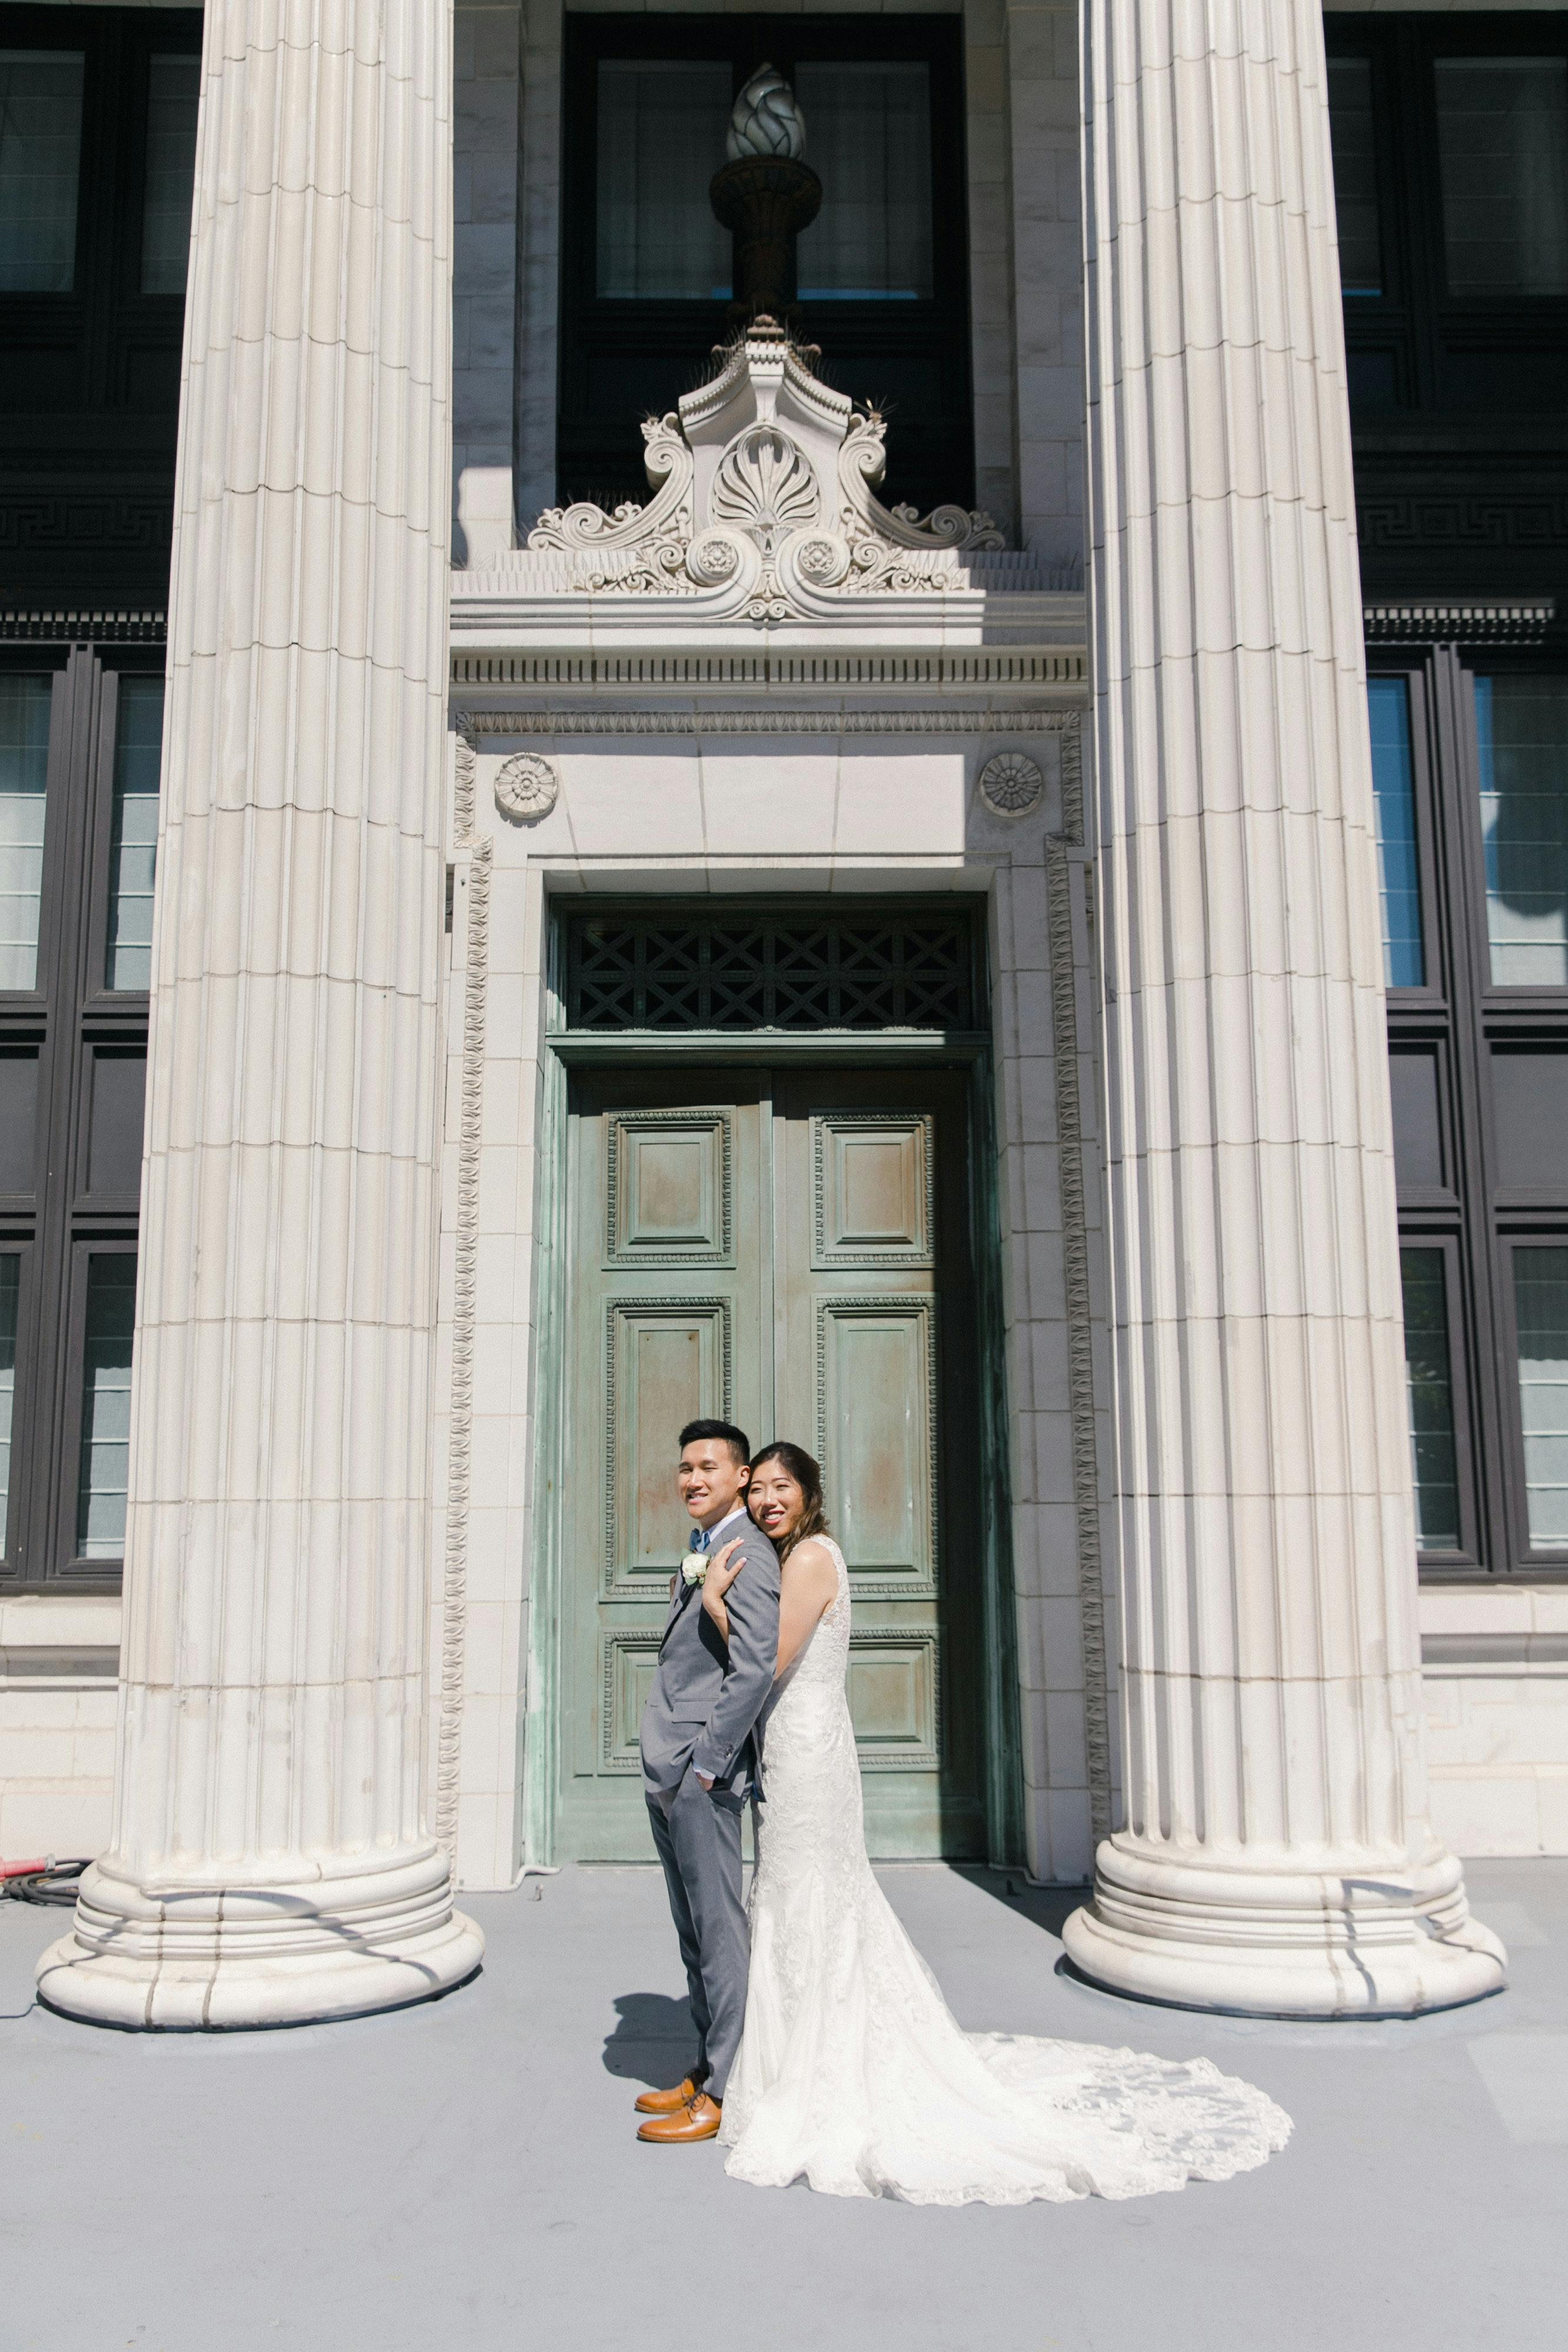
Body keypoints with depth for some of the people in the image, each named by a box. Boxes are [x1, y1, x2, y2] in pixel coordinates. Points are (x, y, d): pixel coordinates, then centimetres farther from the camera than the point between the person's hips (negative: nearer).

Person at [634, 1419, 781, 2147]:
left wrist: (706, 1765, -19)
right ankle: (707, 2069, 27)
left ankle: (726, 2093, 7)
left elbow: (755, 1669, -22)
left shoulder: (746, 1554, -14)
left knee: (718, 1928, -1)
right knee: (693, 1930, 16)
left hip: (704, 1770, -10)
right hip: (668, 1770, 10)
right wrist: (671, 1766, 17)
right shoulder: (703, 1551, 16)